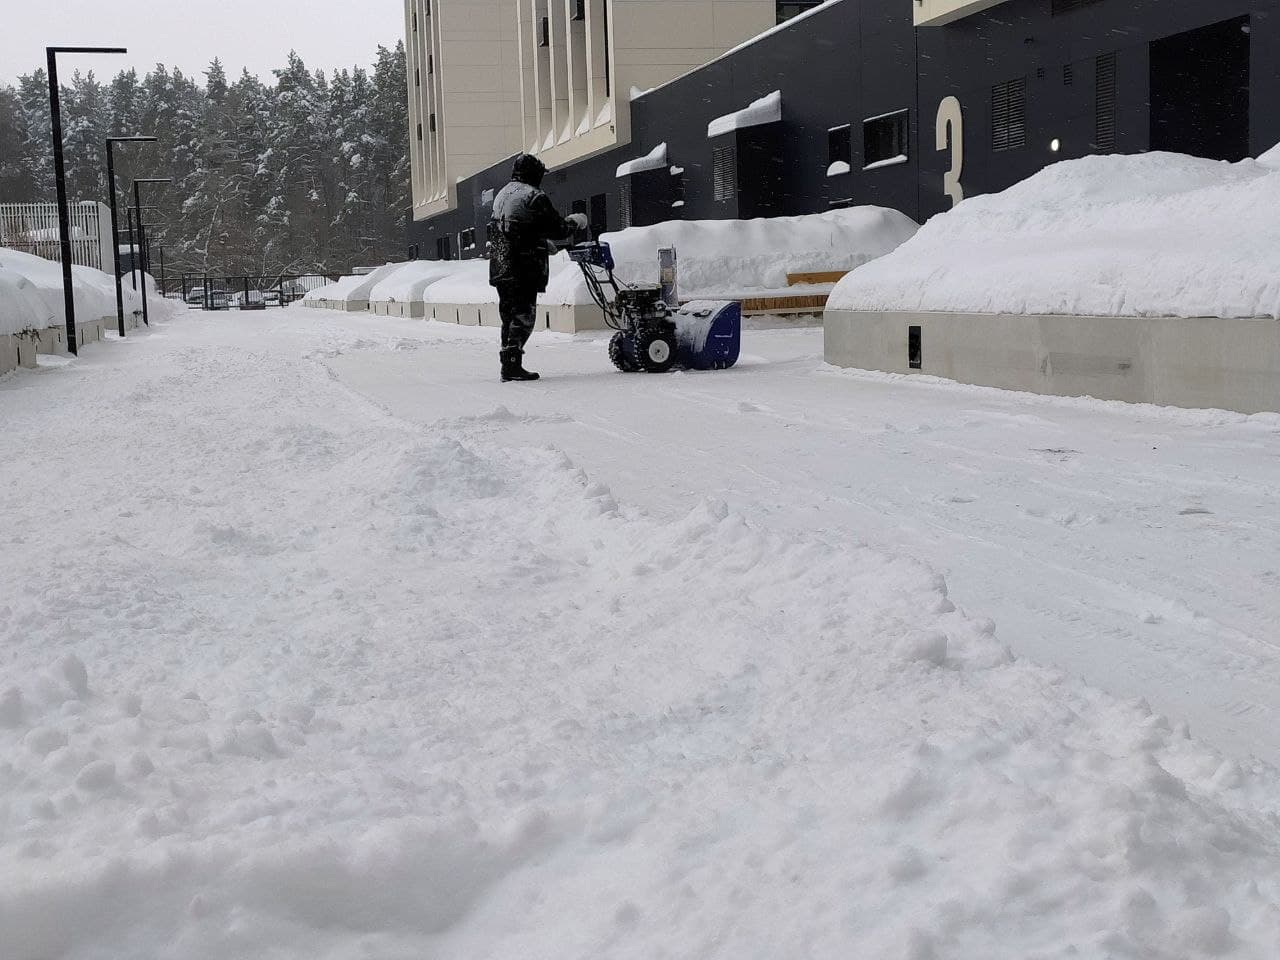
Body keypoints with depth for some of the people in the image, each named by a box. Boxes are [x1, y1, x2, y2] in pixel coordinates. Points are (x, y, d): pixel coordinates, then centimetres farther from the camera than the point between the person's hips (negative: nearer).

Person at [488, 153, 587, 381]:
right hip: (525, 268, -8)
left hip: (500, 267, 8)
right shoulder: (534, 197, -10)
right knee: (523, 314, -4)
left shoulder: (501, 195, 18)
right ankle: (512, 365, -8)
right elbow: (557, 229, -10)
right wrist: (577, 222, 11)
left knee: (509, 315, 14)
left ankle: (508, 364, 17)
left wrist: (547, 245, 32)